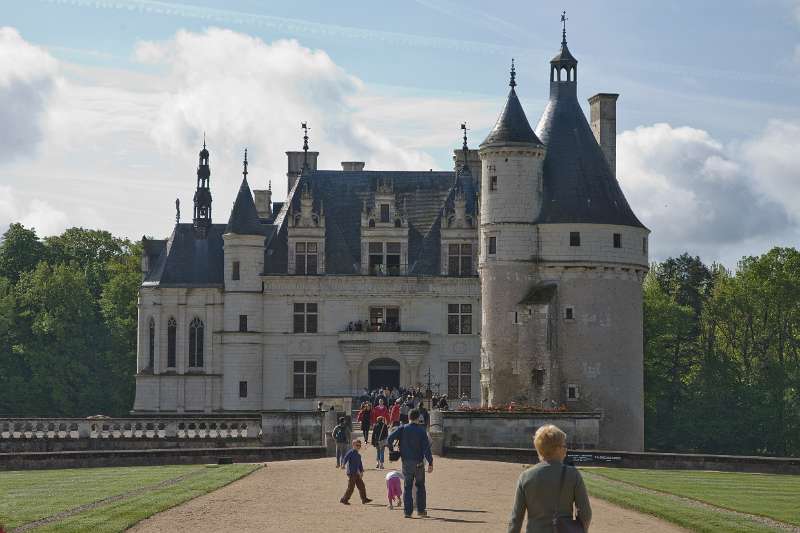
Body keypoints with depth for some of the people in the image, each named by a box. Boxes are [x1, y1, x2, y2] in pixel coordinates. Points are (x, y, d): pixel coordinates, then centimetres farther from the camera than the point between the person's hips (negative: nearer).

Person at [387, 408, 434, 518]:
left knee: (407, 486, 7)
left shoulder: (403, 429, -1)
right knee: (420, 486, 14)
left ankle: (407, 511, 1)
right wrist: (430, 463, -8)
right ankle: (421, 510, 15)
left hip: (406, 462, 1)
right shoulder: (421, 431, -5)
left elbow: (390, 438, -12)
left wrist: (391, 450, 4)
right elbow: (426, 448, -10)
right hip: (419, 462, -1)